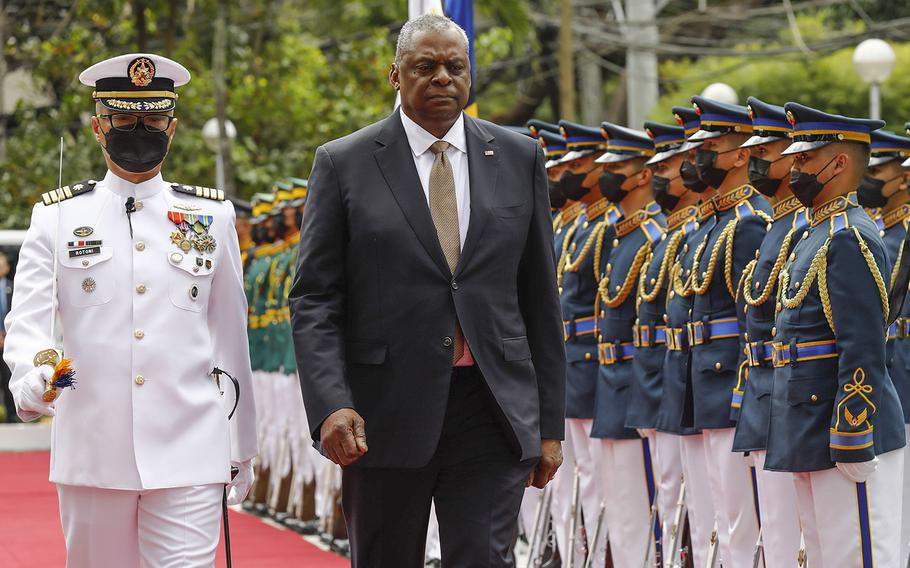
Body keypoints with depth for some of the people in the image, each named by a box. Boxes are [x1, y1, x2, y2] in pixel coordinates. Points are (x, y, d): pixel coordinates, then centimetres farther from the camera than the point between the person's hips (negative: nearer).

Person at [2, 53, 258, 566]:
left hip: (189, 457, 0)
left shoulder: (213, 217, 8)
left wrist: (242, 449, 15)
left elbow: (230, 337, 13)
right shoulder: (58, 219, 5)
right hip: (92, 455, 0)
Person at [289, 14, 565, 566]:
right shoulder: (344, 163, 1)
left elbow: (540, 298, 10)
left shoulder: (518, 158, 8)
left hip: (493, 413, 1)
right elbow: (314, 300, -2)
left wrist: (550, 422, 8)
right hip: (385, 415, -1)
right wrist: (331, 405, -15)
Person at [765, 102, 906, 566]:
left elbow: (863, 351, -21)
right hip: (812, 440, 10)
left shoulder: (849, 239, -15)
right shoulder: (818, 235, 17)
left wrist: (852, 443, -22)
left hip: (848, 439, -10)